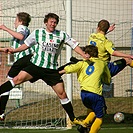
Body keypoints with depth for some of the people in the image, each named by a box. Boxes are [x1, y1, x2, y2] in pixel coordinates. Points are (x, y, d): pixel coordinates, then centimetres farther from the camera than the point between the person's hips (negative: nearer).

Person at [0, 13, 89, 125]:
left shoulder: (62, 35, 3)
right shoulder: (37, 33, 4)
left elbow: (74, 45, 6)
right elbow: (26, 45, 14)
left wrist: (84, 55, -8)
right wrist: (14, 50, 2)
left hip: (52, 69, 0)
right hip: (36, 64, 0)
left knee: (62, 94, 1)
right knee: (17, 79, -21)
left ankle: (73, 119, 11)